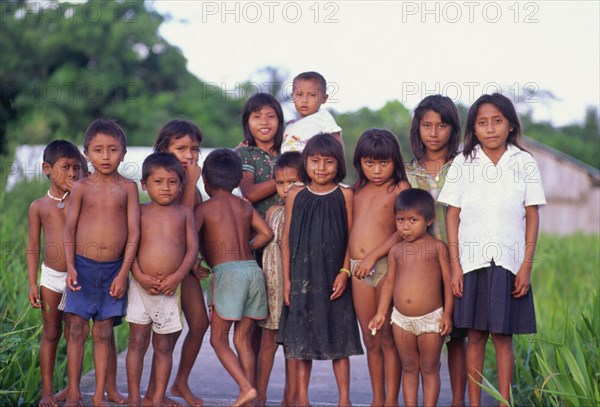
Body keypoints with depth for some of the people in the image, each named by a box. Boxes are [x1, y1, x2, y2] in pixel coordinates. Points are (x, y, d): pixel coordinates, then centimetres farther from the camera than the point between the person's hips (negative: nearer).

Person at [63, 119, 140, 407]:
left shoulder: (127, 187, 1)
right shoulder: (81, 187, 2)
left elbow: (134, 231, -2)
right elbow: (69, 228, 3)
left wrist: (123, 272, -7)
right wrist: (70, 266, -7)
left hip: (114, 269, 0)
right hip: (83, 265, 0)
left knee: (103, 332, 5)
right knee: (77, 329, 0)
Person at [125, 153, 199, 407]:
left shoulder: (184, 213, 7)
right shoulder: (140, 212, 4)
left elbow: (193, 248, 1)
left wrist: (177, 276, -12)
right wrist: (140, 276, -14)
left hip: (171, 288, 1)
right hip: (141, 285, -1)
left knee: (164, 346, 7)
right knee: (137, 342, 1)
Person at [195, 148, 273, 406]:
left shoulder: (205, 208, 3)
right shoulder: (245, 206, 17)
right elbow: (266, 233, 9)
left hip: (227, 271, -5)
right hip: (253, 269, 5)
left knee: (218, 339, 1)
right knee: (243, 339, 11)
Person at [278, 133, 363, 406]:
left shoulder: (344, 194, 0)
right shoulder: (296, 195, 4)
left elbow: (351, 237, 0)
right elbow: (286, 239, 5)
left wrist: (344, 272, -9)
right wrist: (286, 279, 2)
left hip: (334, 278, -1)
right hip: (302, 276, 1)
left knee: (339, 336, 3)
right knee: (301, 336, 6)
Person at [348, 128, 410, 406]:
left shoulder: (399, 188, -2)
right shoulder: (358, 191, 15)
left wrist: (373, 256, -17)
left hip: (386, 266, -5)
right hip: (359, 269, 5)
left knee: (388, 338, -1)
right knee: (370, 340, 11)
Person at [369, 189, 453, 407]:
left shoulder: (437, 247, -3)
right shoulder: (396, 251, 6)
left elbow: (448, 281, -4)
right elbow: (389, 282, 12)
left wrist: (447, 313, -8)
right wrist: (381, 313, 10)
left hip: (431, 319, -3)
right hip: (401, 319, 4)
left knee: (429, 369, 5)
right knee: (409, 369, 12)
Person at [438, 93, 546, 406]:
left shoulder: (525, 163, 2)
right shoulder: (463, 163, 3)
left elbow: (532, 216, 3)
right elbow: (452, 216, 3)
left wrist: (526, 266, -2)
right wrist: (455, 265, -3)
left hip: (508, 263, 0)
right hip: (471, 262, 0)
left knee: (503, 336, 3)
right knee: (475, 336, 5)